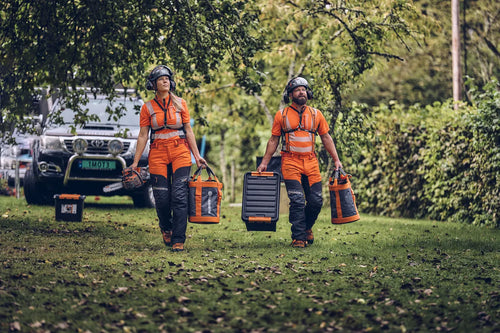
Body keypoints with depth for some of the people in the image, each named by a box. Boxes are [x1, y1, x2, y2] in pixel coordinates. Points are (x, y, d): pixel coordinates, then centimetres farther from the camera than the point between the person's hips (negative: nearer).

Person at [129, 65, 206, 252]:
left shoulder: (180, 103, 8)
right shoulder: (148, 107, 6)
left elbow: (188, 131, 10)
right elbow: (143, 135, 6)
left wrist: (197, 156, 4)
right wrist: (135, 162, 2)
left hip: (180, 152, 0)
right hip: (157, 154, 0)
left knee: (179, 196, -11)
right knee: (162, 198, -2)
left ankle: (178, 241, -10)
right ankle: (166, 228, 29)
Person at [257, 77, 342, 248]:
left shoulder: (316, 114, 11)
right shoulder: (282, 115, 6)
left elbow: (326, 138, 14)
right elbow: (273, 140, 9)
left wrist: (336, 160, 8)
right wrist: (264, 162, 4)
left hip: (311, 163, 3)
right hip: (290, 163, -2)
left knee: (316, 200, 0)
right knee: (297, 201, -11)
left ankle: (307, 227, 26)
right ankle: (298, 237, -4)